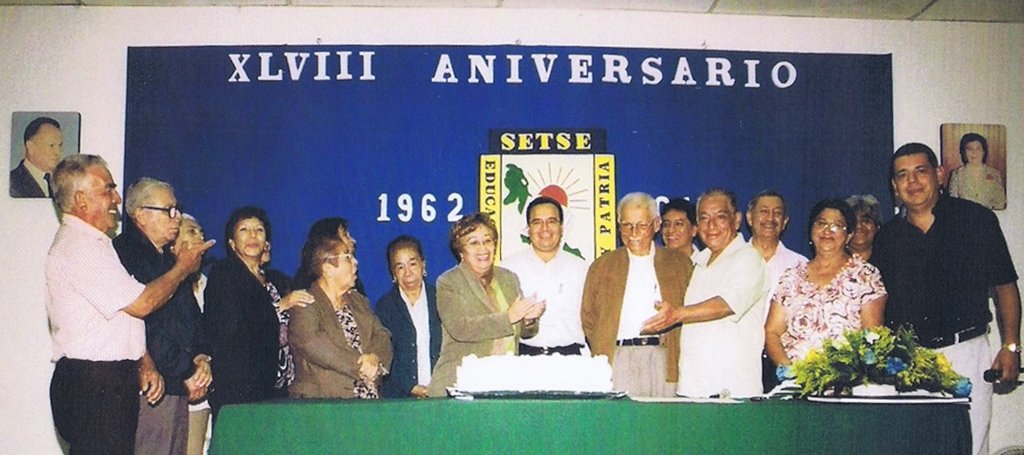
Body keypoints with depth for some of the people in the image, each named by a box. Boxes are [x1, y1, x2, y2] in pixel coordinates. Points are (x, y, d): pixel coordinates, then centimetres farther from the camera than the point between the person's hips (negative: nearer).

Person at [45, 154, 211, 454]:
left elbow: (125, 312, 20)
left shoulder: (93, 243, 19)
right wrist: (183, 268, -1)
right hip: (91, 385, -10)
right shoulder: (77, 247, -14)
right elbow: (141, 304, -16)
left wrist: (144, 364, 9)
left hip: (111, 381, 10)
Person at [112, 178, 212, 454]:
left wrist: (201, 357, 3)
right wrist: (187, 372, -13)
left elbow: (192, 315, 22)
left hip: (181, 387, 9)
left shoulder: (169, 258, 19)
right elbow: (146, 324, -17)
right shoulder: (124, 253, -10)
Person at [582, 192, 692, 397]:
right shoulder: (602, 266, 15)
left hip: (663, 359, 0)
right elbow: (588, 317, 14)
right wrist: (601, 355, 4)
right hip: (618, 360, 0)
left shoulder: (680, 263, 14)